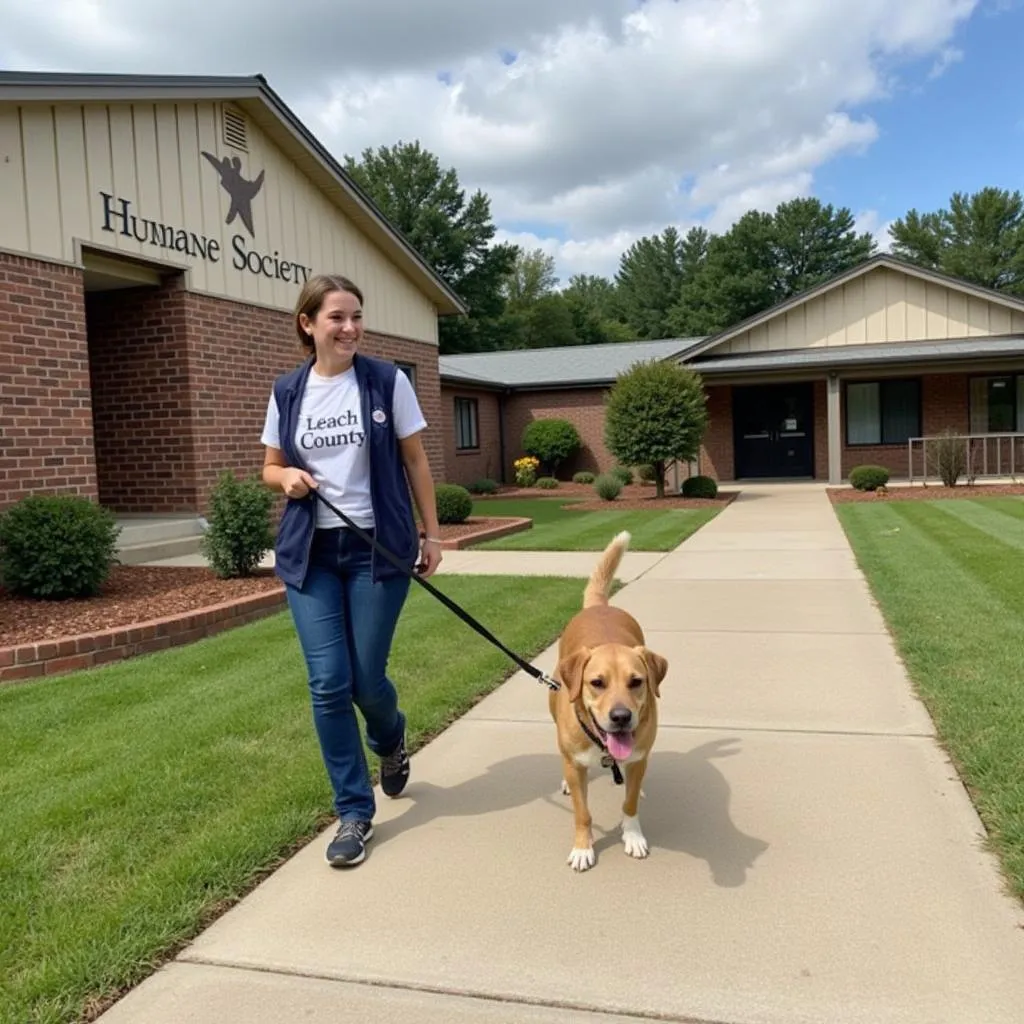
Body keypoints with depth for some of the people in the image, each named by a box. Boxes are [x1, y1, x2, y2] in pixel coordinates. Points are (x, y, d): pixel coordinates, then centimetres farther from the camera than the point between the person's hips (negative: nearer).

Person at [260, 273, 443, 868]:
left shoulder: (388, 382, -3)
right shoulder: (287, 392, 4)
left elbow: (415, 462, 2)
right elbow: (271, 467, 13)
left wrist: (432, 534, 0)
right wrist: (287, 477, -10)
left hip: (378, 548, -2)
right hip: (310, 553, 2)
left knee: (367, 679, 2)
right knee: (329, 685, -1)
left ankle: (391, 741, 40)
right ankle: (354, 812, 15)